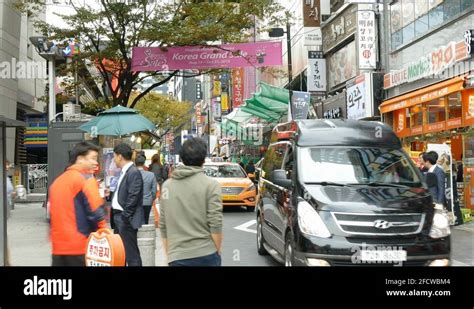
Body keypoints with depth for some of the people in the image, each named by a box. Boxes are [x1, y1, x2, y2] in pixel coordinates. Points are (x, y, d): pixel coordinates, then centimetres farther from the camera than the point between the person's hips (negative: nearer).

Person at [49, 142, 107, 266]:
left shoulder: (57, 181, 15)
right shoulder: (85, 179, -9)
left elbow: (54, 213, 18)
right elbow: (96, 211, -15)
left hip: (59, 246, 7)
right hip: (81, 246, -7)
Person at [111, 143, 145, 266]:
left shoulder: (134, 172, -15)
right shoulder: (124, 172, 14)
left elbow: (133, 197, -20)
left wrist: (124, 217, -19)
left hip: (125, 218, -10)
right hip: (118, 216, 10)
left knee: (130, 253, -5)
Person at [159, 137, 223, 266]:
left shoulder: (167, 185, 6)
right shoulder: (210, 184, -7)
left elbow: (163, 225, 9)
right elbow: (215, 224, -10)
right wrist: (217, 251, 2)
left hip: (177, 257, 3)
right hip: (205, 255, -3)